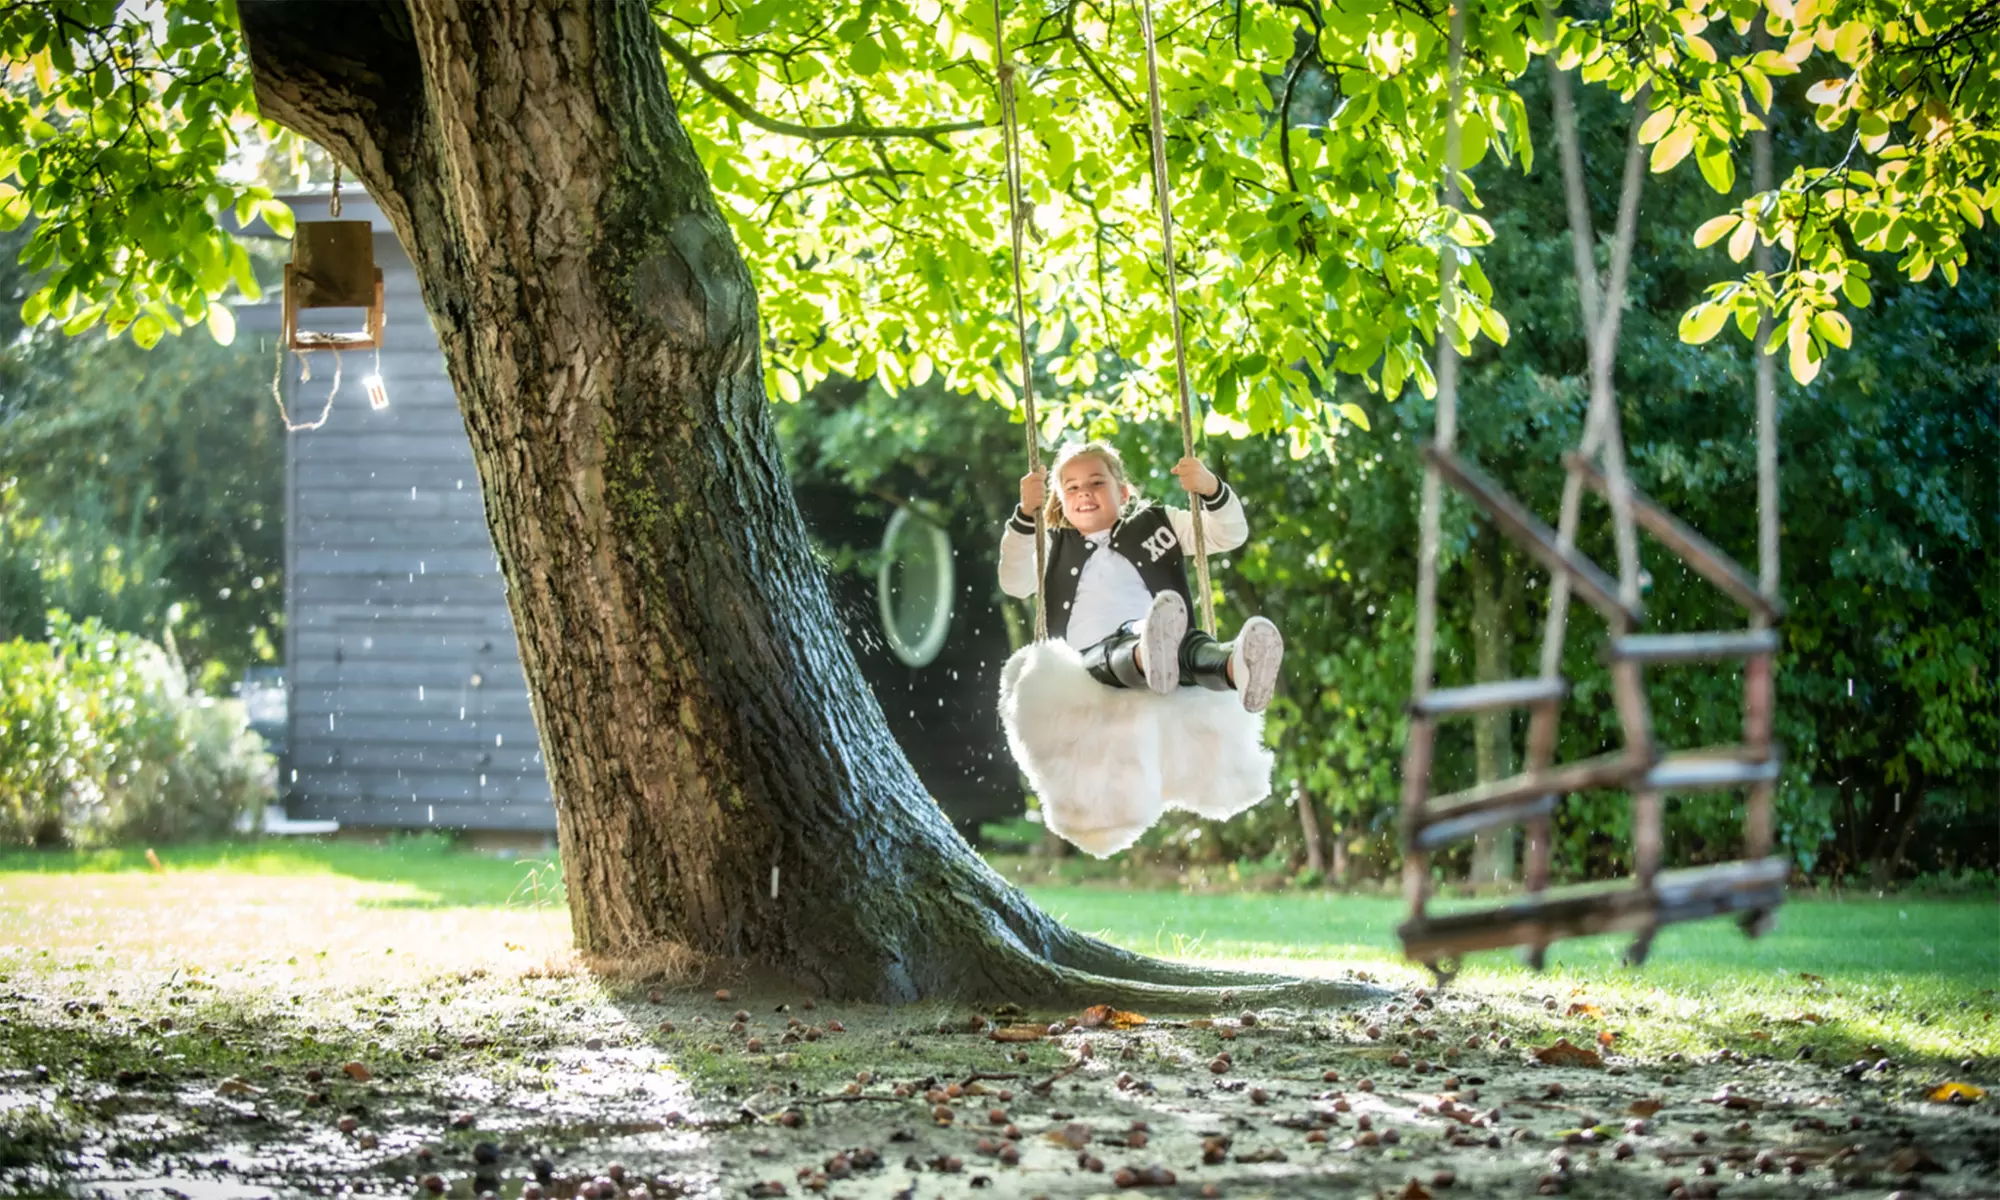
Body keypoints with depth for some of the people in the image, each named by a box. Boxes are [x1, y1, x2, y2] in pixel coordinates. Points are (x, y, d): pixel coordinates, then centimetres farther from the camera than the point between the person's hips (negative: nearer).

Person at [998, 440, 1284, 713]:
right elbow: (1015, 584, 6)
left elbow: (1231, 535, 18)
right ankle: (1149, 658, -77)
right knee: (1118, 649, -40)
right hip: (1093, 653, -1)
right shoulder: (1055, 546, 27)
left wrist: (1211, 489, -3)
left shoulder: (1155, 525, 26)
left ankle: (1238, 667, -72)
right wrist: (1026, 514, -7)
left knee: (1190, 645, -38)